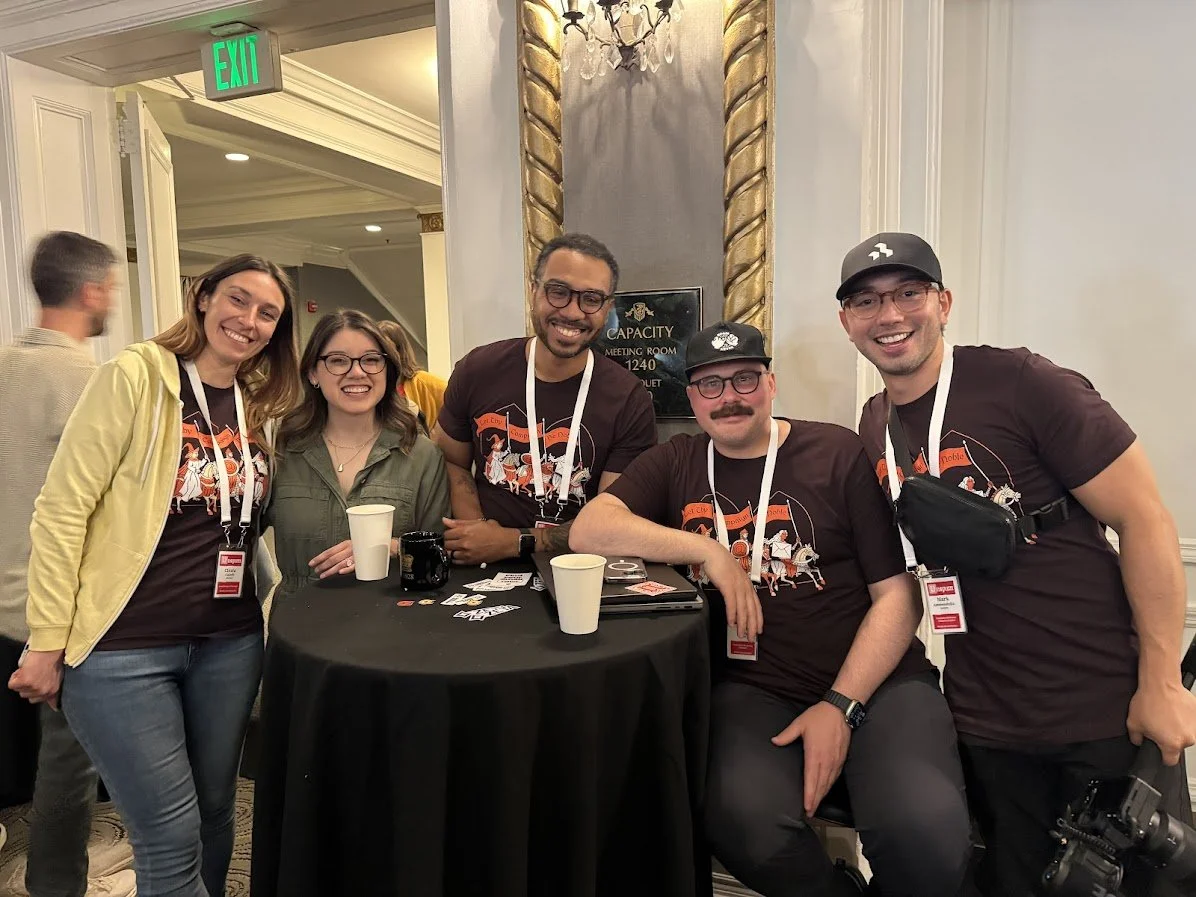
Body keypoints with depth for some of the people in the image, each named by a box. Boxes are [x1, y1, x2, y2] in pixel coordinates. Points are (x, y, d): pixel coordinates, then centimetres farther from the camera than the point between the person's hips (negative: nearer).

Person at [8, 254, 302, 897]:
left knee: (213, 816, 17)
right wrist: (47, 643, -10)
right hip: (124, 648, -5)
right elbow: (61, 510, -10)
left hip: (229, 643, 5)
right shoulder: (134, 376, -9)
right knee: (171, 841, -1)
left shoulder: (262, 406, 7)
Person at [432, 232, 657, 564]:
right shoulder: (478, 370, 1)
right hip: (484, 572, 3)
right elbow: (450, 461, 11)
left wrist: (515, 542, -15)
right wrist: (475, 529, -7)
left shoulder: (629, 402, -8)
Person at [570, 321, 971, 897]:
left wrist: (841, 705, -10)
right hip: (752, 686, 2)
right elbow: (587, 532, -5)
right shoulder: (675, 464, 9)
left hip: (874, 678, -1)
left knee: (925, 830, -27)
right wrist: (709, 550, -14)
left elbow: (898, 593, -1)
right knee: (743, 819, -28)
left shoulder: (840, 453, -1)